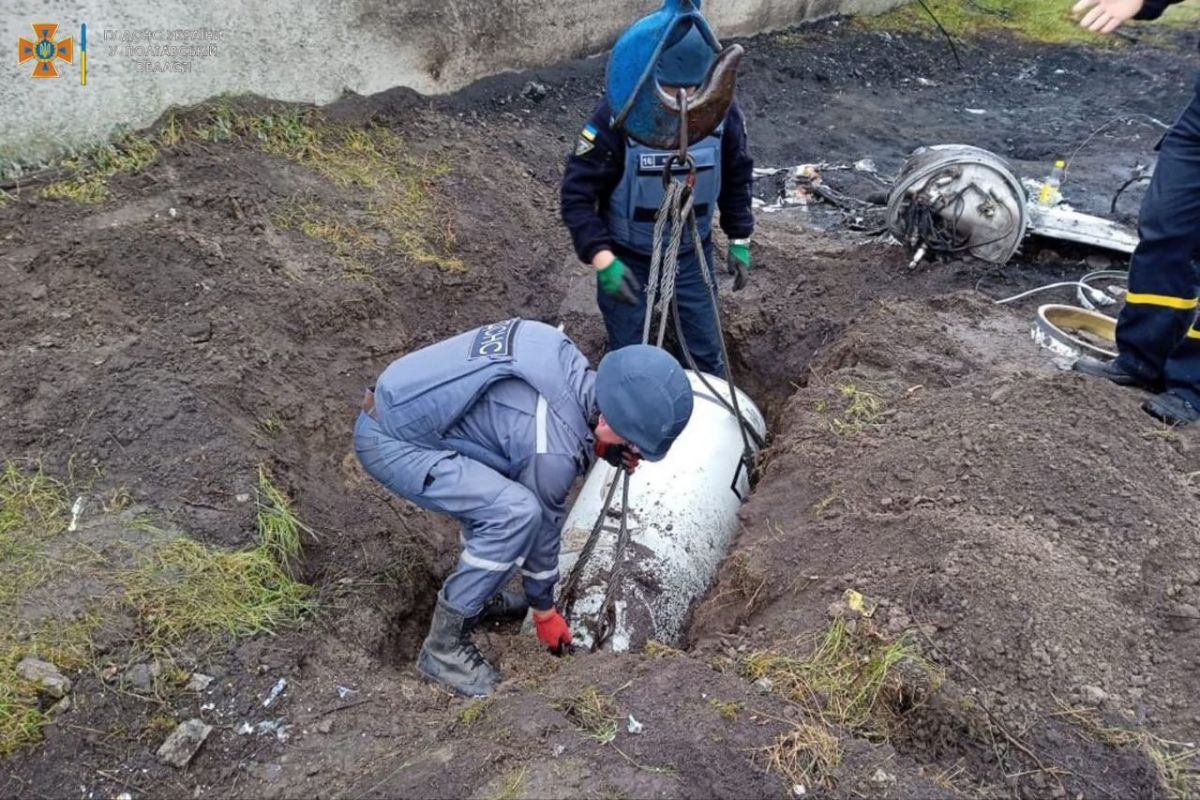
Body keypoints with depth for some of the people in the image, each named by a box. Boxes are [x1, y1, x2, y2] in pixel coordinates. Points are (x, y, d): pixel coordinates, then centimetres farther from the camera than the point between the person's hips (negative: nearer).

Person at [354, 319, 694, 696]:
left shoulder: (566, 356, -5)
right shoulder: (553, 451, -24)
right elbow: (542, 527, -9)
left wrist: (598, 445, 1)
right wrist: (544, 609, 10)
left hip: (400, 397, 9)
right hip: (388, 441, -9)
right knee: (515, 511, -21)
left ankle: (476, 593, 27)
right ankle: (443, 646, -6)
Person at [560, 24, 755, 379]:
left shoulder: (721, 110, -13)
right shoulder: (616, 116, -25)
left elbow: (737, 177, 5)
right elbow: (577, 193, -20)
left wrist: (739, 240, 5)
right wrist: (602, 258, -29)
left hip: (693, 254, 3)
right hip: (627, 256, -3)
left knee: (707, 351, 16)